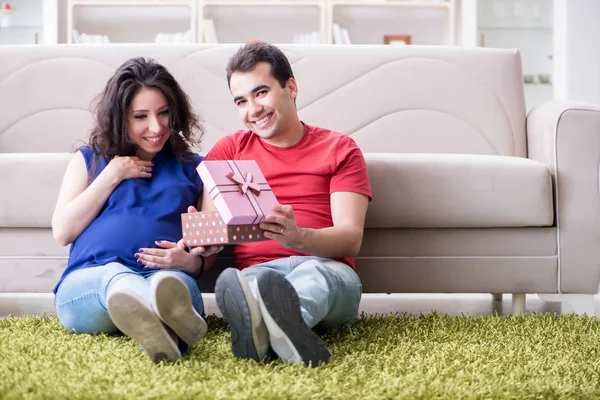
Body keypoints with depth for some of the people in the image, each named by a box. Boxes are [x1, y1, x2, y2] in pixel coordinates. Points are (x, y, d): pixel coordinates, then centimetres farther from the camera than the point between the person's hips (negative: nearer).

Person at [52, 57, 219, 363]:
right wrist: (113, 174, 8)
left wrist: (189, 261, -6)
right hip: (87, 282, 0)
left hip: (169, 276, 1)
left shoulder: (192, 168, 24)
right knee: (115, 275, -38)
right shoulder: (89, 159, 24)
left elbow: (207, 250, 20)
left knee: (176, 282, -37)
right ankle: (169, 320, -73)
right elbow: (62, 232, 12)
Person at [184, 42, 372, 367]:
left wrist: (298, 237, -23)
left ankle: (267, 327, -71)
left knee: (314, 273, -38)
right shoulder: (228, 151, 22)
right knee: (239, 280, -36)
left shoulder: (339, 148, 14)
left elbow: (351, 238, 0)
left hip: (326, 268, -1)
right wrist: (194, 249, -17)